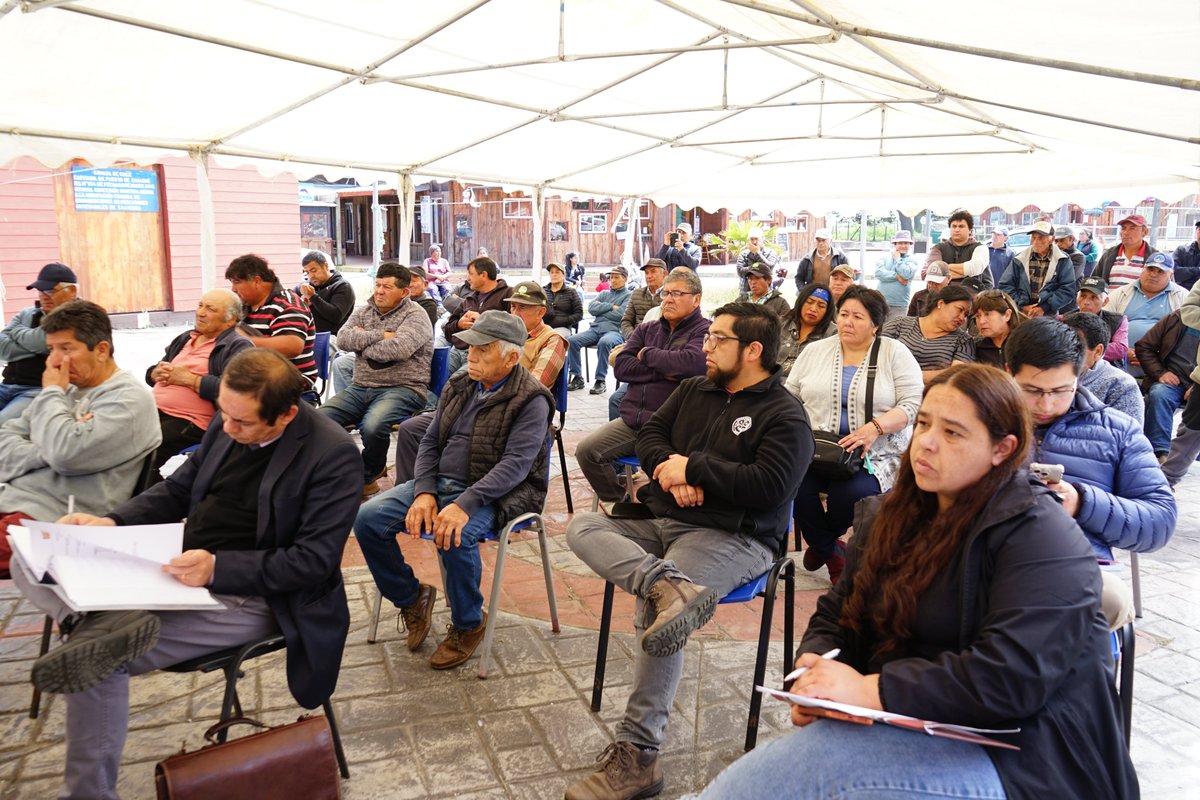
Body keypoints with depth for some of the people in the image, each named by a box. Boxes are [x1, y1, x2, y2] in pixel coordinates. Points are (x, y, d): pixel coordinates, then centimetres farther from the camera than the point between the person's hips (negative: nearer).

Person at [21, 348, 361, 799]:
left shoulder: (333, 456, -19)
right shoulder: (228, 426, 3)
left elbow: (315, 560, -20)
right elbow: (176, 492, 16)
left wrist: (218, 568, -29)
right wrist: (109, 522, -2)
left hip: (248, 595, -8)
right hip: (182, 569, 8)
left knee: (100, 655, -20)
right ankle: (109, 625, -24)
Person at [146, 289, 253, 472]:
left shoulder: (238, 346, -6)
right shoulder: (185, 338, 22)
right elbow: (151, 373, 29)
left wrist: (189, 379, -12)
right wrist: (158, 373, 4)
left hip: (189, 422, -8)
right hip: (153, 410, 8)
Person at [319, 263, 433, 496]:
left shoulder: (415, 315, -2)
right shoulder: (364, 311, 16)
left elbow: (399, 348, -21)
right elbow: (343, 337, -2)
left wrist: (363, 342, -4)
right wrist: (381, 335, -9)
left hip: (403, 388, -6)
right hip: (361, 388, 6)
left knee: (372, 426, -34)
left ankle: (367, 477, -3)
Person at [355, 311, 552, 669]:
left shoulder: (531, 401, -11)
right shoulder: (458, 385, 9)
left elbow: (515, 464, -22)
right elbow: (430, 442, 10)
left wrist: (464, 505, -33)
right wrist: (424, 492, -8)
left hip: (494, 493, -6)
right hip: (439, 482, 7)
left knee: (455, 536, -36)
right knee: (367, 518, -11)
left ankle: (468, 624, -7)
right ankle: (411, 598, 12)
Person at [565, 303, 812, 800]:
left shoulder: (784, 416, -4)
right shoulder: (694, 390, 17)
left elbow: (770, 485, -17)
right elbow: (650, 435, 15)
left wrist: (693, 468, -11)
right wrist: (673, 470, -8)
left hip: (733, 537, -7)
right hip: (662, 522, 7)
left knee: (652, 612, -29)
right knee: (582, 527, -15)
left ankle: (637, 755, -20)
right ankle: (668, 584, -40)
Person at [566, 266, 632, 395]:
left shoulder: (629, 296, 8)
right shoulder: (604, 293, 26)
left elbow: (620, 315, -8)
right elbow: (591, 308, 9)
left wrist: (600, 308, 3)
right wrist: (611, 306, 1)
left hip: (614, 330, -5)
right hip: (595, 328, 5)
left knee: (604, 342, -40)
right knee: (572, 340, -20)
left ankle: (601, 380, -28)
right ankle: (577, 377, -11)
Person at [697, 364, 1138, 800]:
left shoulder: (1039, 537, -13)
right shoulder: (894, 513, 10)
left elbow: (1014, 676, -24)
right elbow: (837, 612, 12)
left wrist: (871, 689, -24)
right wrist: (813, 664, -10)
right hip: (903, 726, 6)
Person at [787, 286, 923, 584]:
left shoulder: (895, 353, 4)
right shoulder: (815, 351, 13)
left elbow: (912, 404, -5)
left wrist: (874, 428, -21)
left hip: (876, 454, -2)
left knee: (851, 492, -33)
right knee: (794, 484, -29)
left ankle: (821, 543, 7)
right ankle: (832, 553, 2)